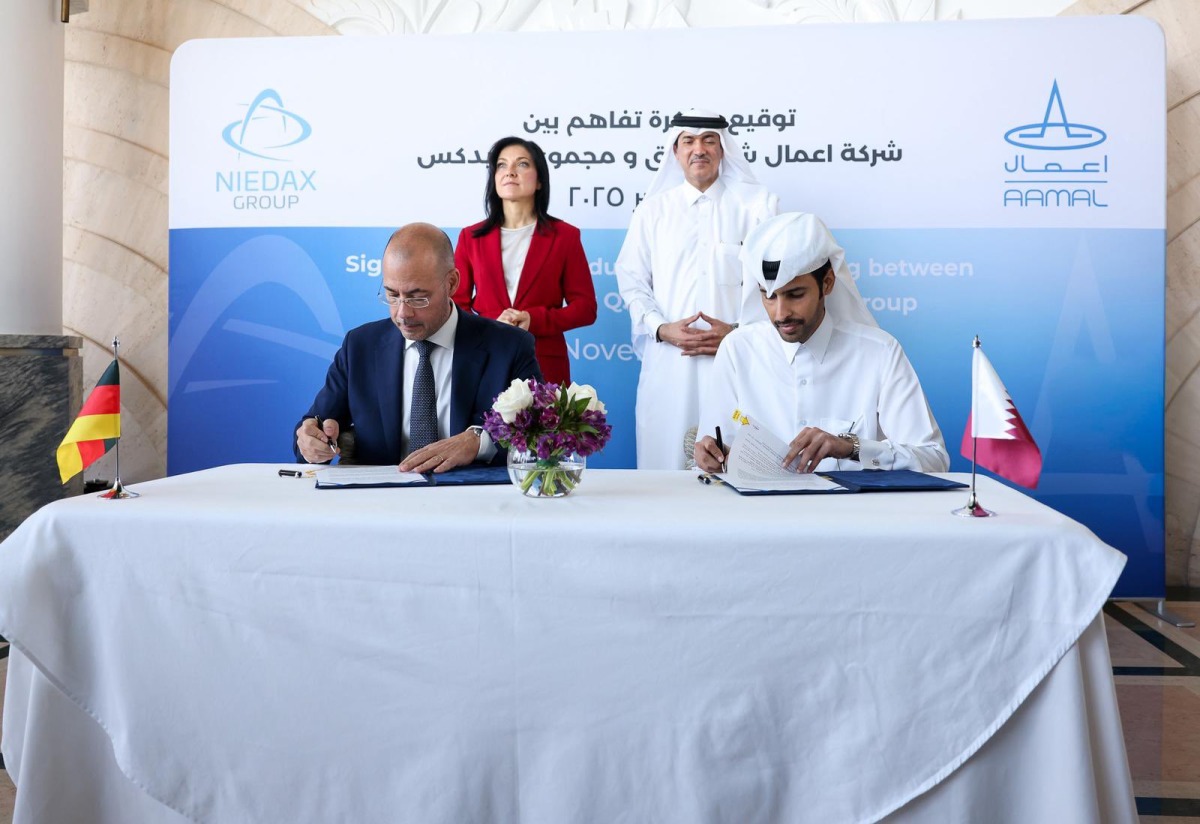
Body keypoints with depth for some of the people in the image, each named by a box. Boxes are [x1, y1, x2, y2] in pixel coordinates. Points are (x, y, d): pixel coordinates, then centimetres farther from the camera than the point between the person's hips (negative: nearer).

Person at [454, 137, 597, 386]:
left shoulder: (564, 236, 4)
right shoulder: (471, 237, 9)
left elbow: (585, 307, 1)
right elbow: (457, 305, 7)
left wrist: (535, 320, -15)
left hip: (545, 366, -1)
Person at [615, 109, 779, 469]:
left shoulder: (757, 203, 9)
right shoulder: (653, 209, 15)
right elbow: (631, 280, 10)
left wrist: (739, 331, -10)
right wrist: (661, 329, -6)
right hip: (669, 362, 2)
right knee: (666, 460, 0)